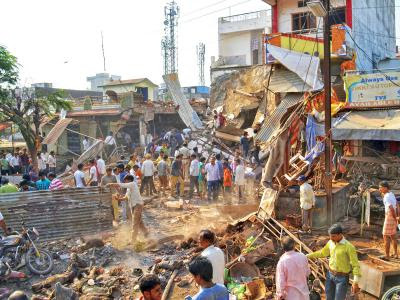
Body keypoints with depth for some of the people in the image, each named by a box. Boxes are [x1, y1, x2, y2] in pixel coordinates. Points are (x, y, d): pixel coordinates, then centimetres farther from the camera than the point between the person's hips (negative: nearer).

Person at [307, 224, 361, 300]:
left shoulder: (349, 247, -21)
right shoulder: (331, 242, -2)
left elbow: (355, 265, -19)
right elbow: (322, 253, 16)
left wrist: (355, 282, -26)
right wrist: (308, 256, 14)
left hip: (342, 278, -6)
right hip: (330, 274, 6)